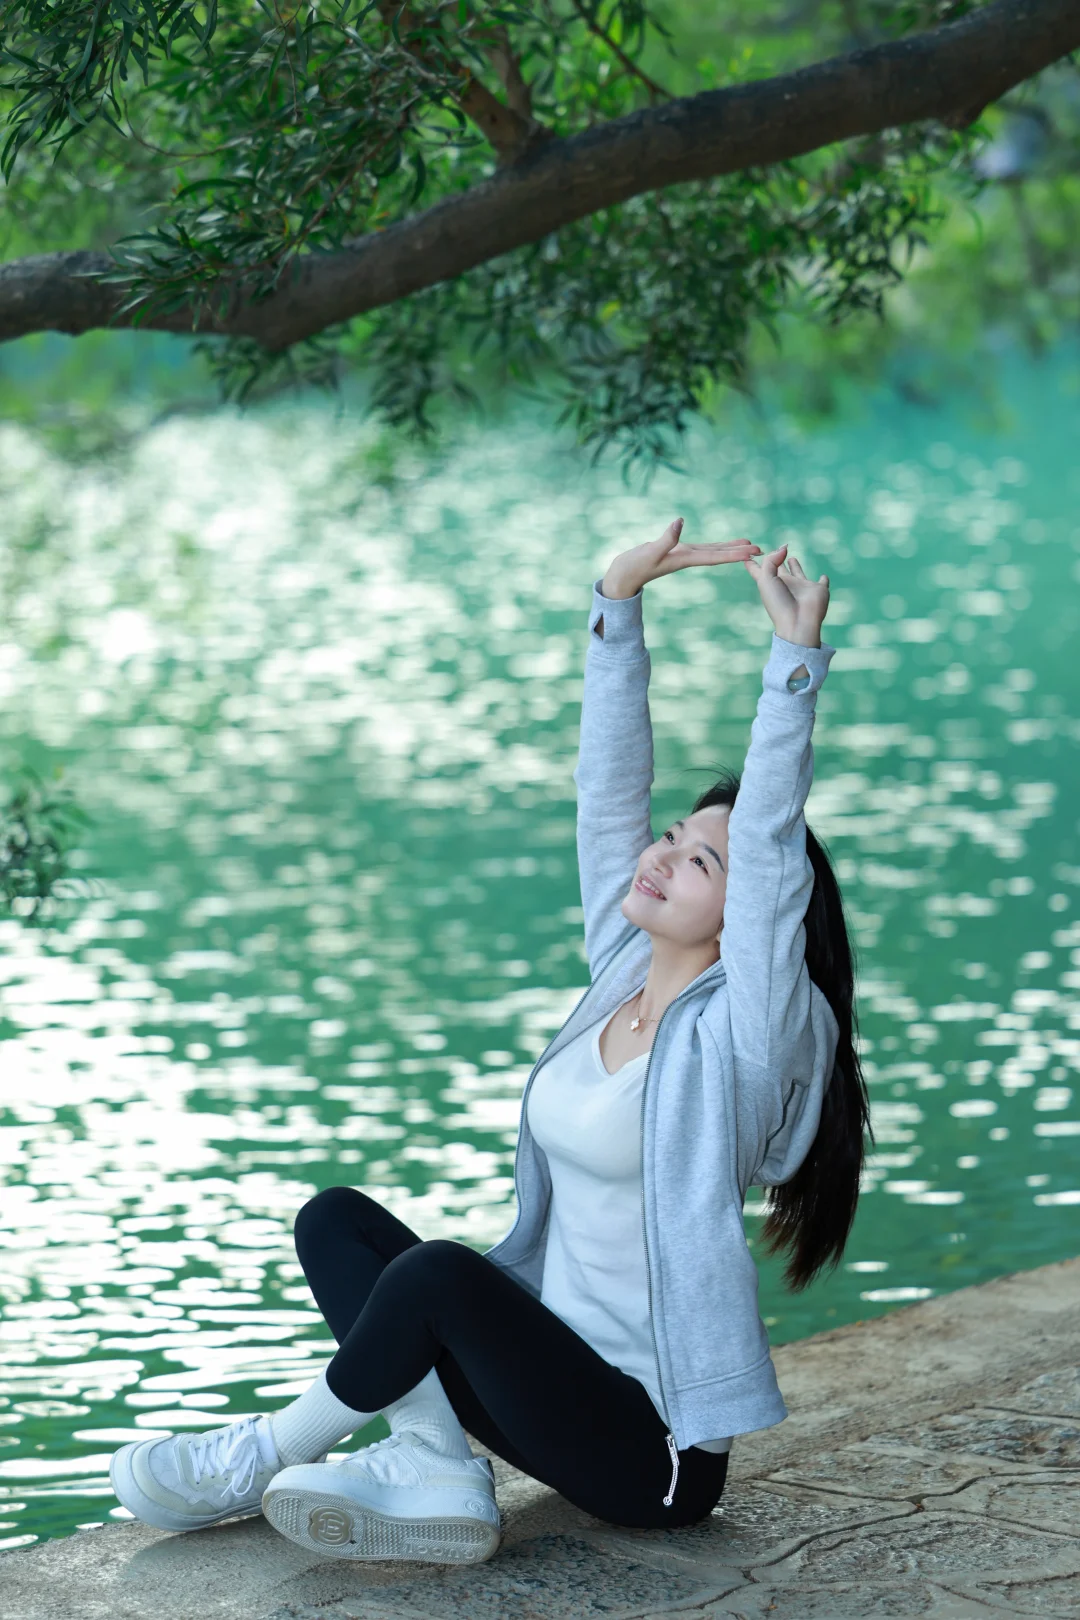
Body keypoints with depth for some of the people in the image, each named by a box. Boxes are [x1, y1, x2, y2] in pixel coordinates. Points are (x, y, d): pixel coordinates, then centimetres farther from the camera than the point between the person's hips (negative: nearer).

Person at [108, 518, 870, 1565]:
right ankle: (437, 1471, -15)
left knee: (442, 1271, -30)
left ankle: (271, 1453, -7)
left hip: (651, 1447, -8)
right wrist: (616, 607, 0)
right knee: (335, 1221, -1)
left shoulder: (742, 1033, -13)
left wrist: (796, 658, -30)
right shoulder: (623, 971, 7)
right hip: (561, 1373, 8)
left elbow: (771, 839, -26)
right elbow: (609, 786, 5)